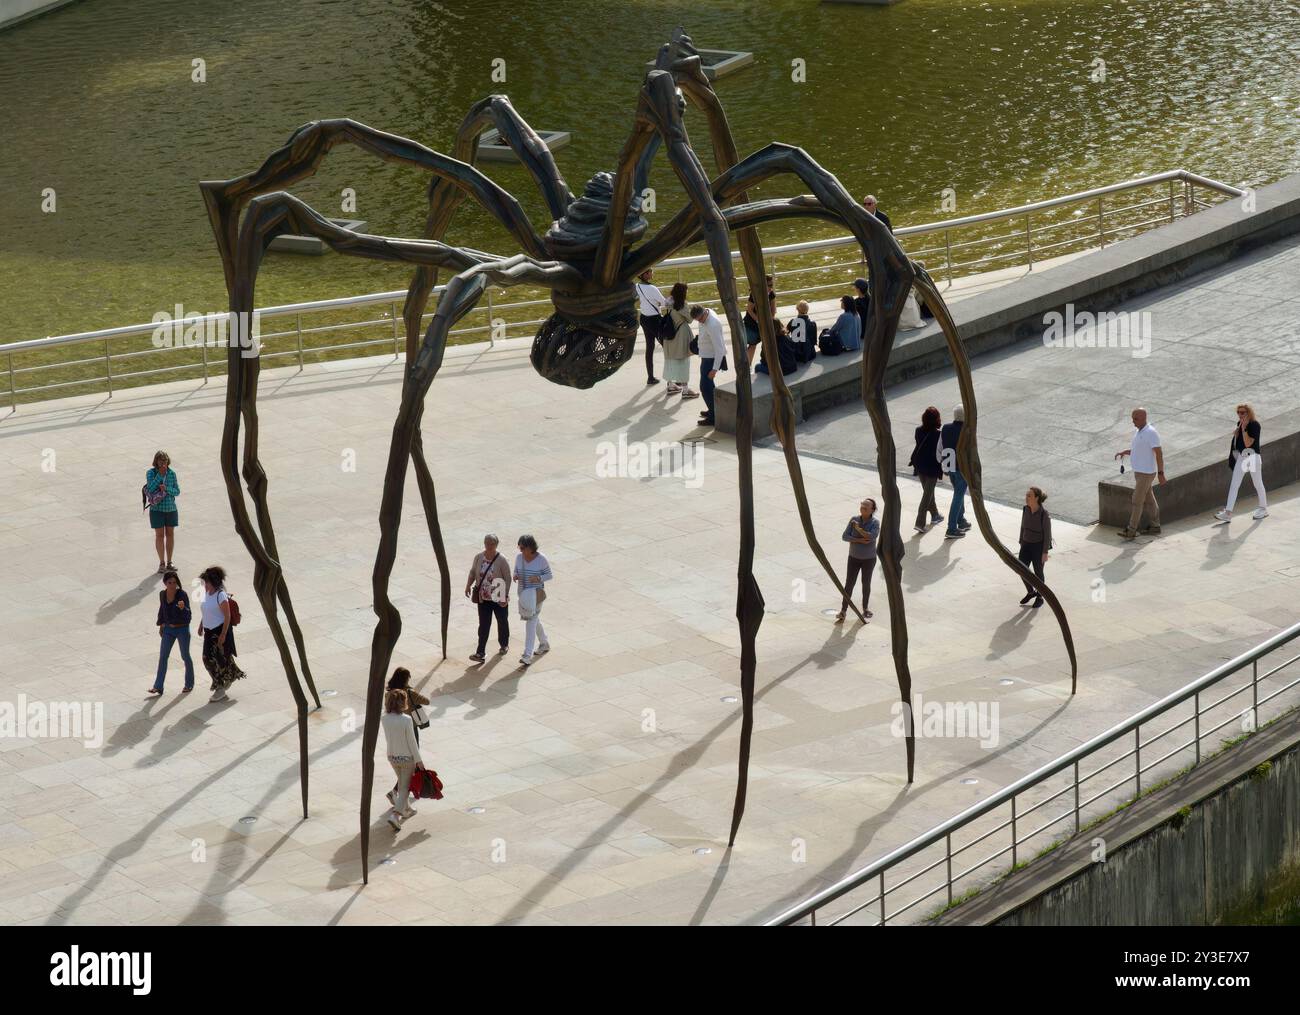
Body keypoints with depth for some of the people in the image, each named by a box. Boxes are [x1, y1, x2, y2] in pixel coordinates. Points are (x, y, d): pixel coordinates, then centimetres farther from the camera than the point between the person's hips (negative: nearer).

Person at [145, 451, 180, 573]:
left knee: (170, 534, 9)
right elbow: (150, 488, -21)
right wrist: (160, 474, -23)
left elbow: (177, 491, 0)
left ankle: (169, 562, 19)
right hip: (157, 508, -3)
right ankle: (162, 563, 9)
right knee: (159, 535, 1)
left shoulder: (172, 473, -1)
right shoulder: (151, 473, -8)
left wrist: (166, 489, -19)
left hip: (171, 508, 3)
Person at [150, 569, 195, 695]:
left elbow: (188, 616, -24)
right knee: (162, 656, 0)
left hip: (182, 629, -4)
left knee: (185, 656, 10)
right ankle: (158, 687, 4)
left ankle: (189, 684, 30)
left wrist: (183, 608, -43)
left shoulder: (182, 595, -20)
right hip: (168, 629, 4)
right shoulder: (162, 594, -5)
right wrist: (161, 625, 18)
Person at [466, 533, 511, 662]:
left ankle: (504, 645, 41)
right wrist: (468, 585, -5)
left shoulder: (501, 561, -16)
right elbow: (473, 572, 9)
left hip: (499, 598, -2)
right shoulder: (478, 558, -4)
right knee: (483, 625, -1)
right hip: (483, 598, 2)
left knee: (502, 621, 17)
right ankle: (480, 653, -3)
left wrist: (505, 596, -19)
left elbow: (507, 579, -13)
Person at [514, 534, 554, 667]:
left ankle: (527, 656, -14)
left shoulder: (541, 560, -16)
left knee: (531, 623, -12)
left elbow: (549, 575, -8)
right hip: (523, 593, 6)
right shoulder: (519, 557, -2)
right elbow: (516, 571, 9)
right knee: (535, 620, 22)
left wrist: (538, 578, -27)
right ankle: (544, 644, 45)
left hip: (536, 594, -6)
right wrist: (515, 576, -15)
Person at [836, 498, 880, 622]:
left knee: (866, 584, 12)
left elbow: (871, 537, -32)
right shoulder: (854, 519, -9)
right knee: (849, 584, -3)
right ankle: (843, 612, 1)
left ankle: (865, 608, 33)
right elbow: (845, 537, -13)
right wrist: (860, 540, -25)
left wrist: (858, 528, -24)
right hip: (854, 557, 1)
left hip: (869, 559, -1)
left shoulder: (875, 523, -15)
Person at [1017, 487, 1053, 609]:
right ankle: (1030, 592, 32)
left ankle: (1039, 598, 30)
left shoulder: (1044, 514, -23)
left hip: (1039, 546, -5)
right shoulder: (1025, 509, -6)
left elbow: (1047, 533, -17)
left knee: (1038, 573, 9)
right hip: (1027, 544, 5)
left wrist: (1045, 553, -15)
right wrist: (1021, 543, 13)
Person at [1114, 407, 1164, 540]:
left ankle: (1131, 530, 0)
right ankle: (1155, 526, 24)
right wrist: (1123, 452, 6)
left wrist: (1161, 473, -22)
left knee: (1137, 501, -5)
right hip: (1140, 471, 9)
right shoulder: (1137, 431, 9)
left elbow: (1159, 453, -21)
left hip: (1146, 473, -9)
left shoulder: (1151, 433, -21)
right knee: (1149, 500, 15)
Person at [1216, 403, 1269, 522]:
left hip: (1253, 456, -7)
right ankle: (1228, 513, 0)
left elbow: (1248, 443, -25)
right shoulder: (1240, 423, 4)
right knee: (1234, 484, 1)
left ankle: (1264, 509, 29)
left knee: (1258, 483, 10)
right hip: (1241, 456, 7)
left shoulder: (1255, 425, -18)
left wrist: (1244, 428, -27)